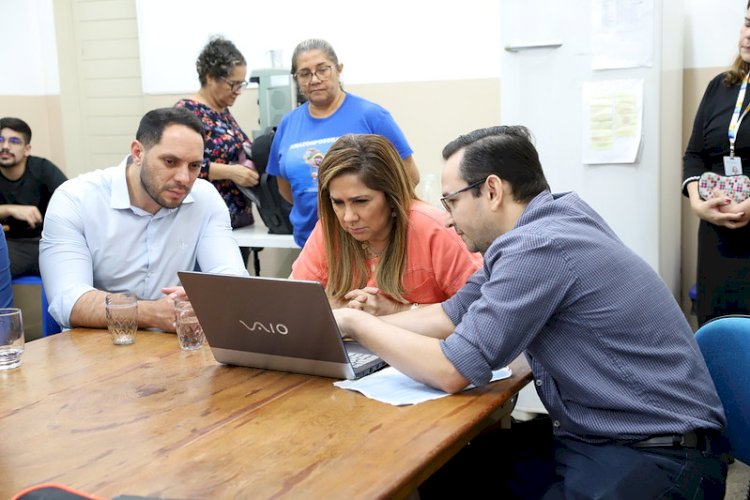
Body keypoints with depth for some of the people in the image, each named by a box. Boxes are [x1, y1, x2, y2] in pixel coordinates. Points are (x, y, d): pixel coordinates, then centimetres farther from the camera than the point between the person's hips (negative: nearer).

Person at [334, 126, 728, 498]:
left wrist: (355, 322, -8)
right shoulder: (542, 223, 5)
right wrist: (350, 323, 5)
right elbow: (451, 315, 10)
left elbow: (450, 370, -21)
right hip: (586, 435, 8)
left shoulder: (538, 247, -23)